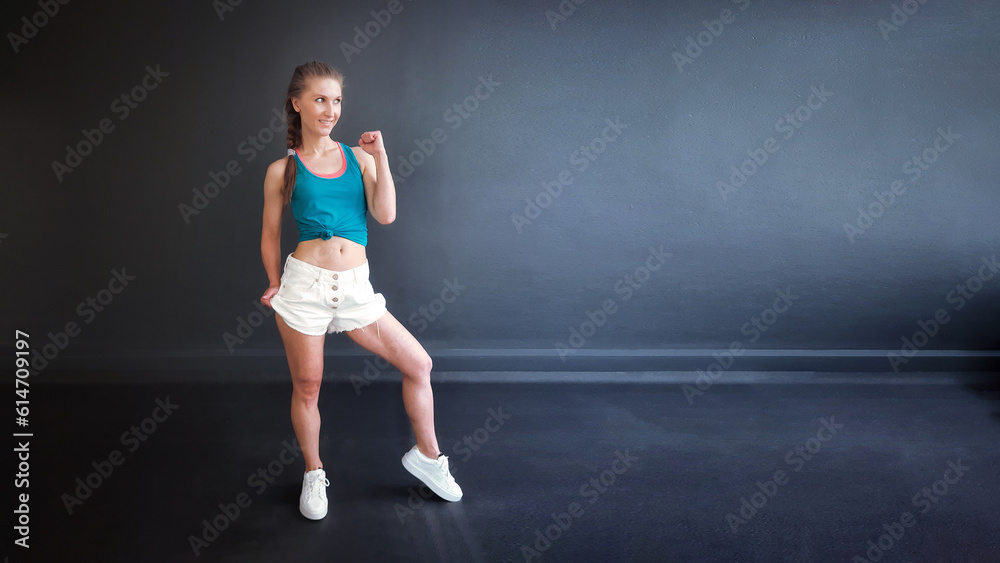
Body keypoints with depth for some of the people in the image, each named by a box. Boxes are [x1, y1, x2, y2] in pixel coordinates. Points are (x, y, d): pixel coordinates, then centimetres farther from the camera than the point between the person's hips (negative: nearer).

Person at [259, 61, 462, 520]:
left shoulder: (359, 157, 8)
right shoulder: (282, 170, 3)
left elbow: (385, 215, -5)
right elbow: (271, 235, 10)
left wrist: (380, 157, -8)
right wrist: (275, 284, 3)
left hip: (356, 288, 2)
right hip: (305, 284, -2)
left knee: (419, 364, 2)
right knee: (306, 388, 7)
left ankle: (427, 455, 22)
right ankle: (313, 474, 31)